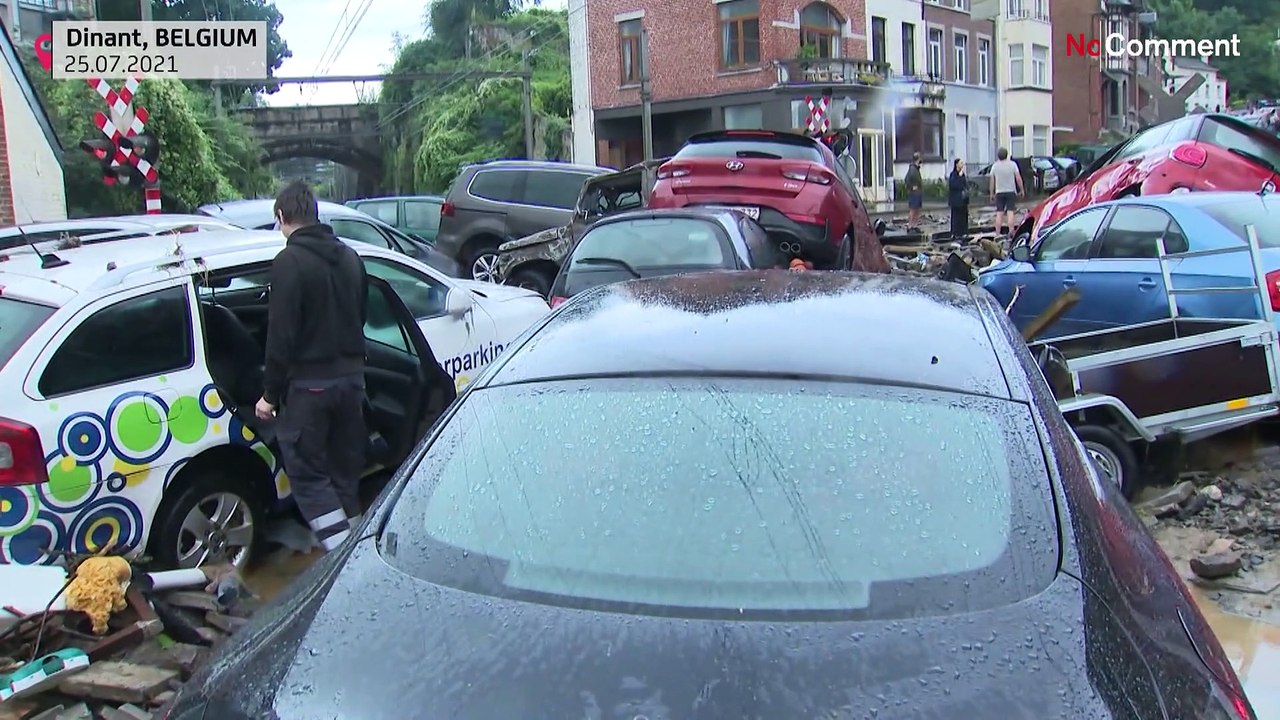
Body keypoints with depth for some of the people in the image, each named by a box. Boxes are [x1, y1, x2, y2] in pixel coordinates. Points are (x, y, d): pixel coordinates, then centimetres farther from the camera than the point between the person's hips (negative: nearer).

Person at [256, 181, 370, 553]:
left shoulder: (290, 262, -13)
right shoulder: (349, 257, 10)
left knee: (307, 472, 0)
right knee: (345, 469, 16)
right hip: (351, 376, 7)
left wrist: (271, 393, -10)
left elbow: (282, 334, -16)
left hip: (309, 383, -7)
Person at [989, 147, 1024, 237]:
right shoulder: (1012, 164, -4)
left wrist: (992, 193, 11)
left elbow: (992, 181, 3)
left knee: (999, 214, 3)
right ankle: (1011, 232, -11)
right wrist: (1022, 189, 6)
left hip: (999, 192, 1)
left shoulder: (995, 166, 0)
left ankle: (997, 234, 1)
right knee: (1010, 212, -4)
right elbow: (1018, 178, -4)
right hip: (1011, 191, -1)